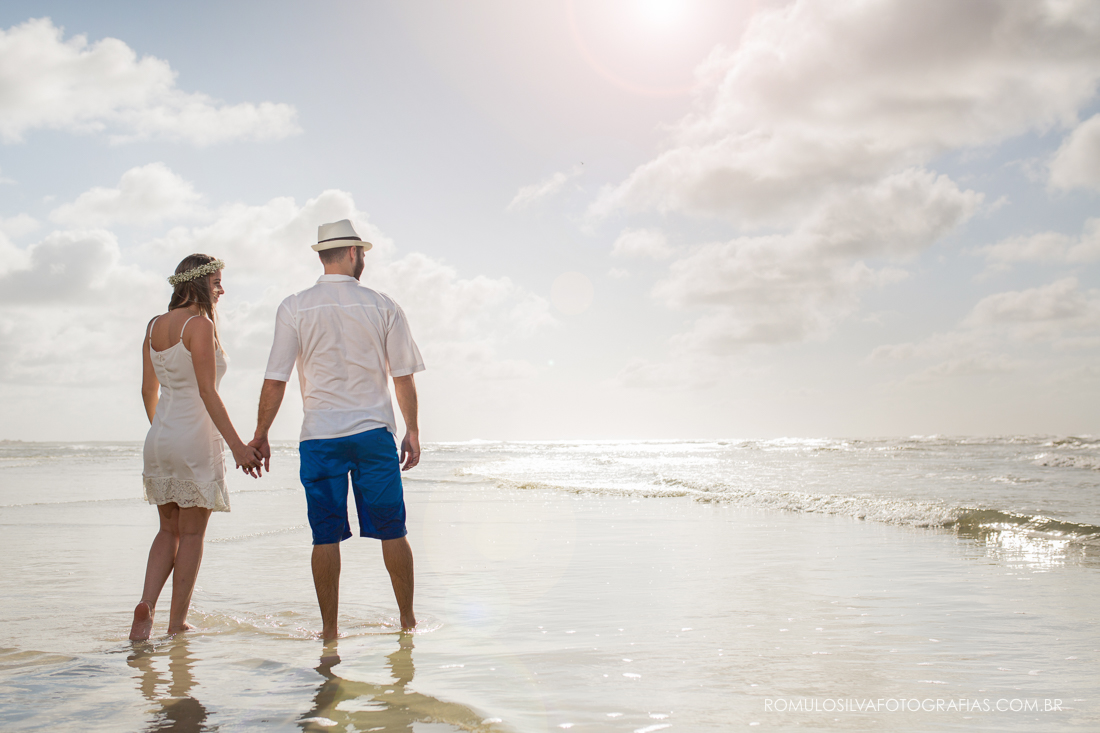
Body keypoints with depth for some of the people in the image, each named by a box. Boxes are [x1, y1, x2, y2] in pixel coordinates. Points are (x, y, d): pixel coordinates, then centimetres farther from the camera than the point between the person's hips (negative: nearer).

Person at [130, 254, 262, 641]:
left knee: (168, 529, 17)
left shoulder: (154, 326, 10)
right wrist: (237, 445, -17)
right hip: (196, 437, -7)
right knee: (191, 534, 5)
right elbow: (207, 393, -18)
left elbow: (148, 391, 15)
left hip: (159, 436, 7)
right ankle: (177, 622, 11)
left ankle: (146, 604, 0)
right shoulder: (200, 325, -12)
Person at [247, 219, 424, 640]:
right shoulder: (382, 306, 1)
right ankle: (408, 620, 16)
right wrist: (412, 432, 12)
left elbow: (275, 380, -2)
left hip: (319, 436, 0)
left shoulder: (294, 308, -1)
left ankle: (329, 628, 10)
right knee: (392, 530, 8)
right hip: (374, 431, 0)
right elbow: (404, 377, 3)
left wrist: (260, 435, 7)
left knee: (325, 536, 5)